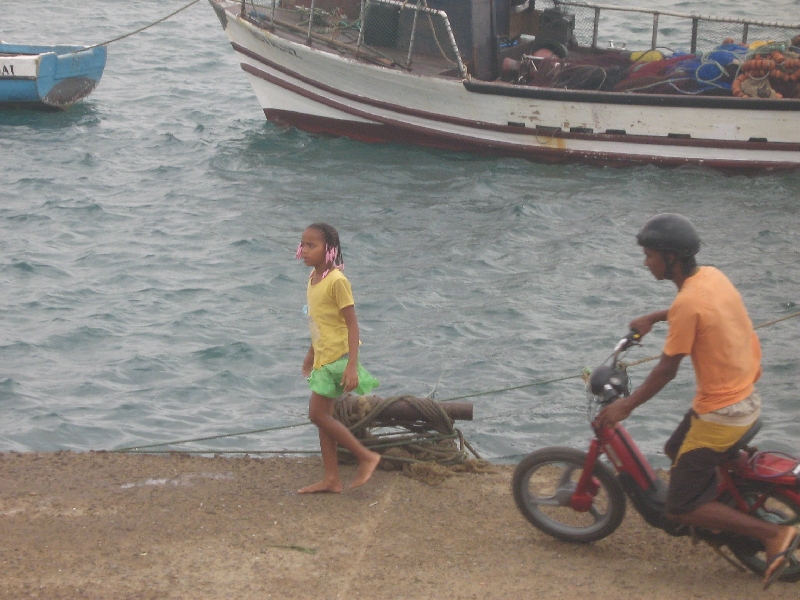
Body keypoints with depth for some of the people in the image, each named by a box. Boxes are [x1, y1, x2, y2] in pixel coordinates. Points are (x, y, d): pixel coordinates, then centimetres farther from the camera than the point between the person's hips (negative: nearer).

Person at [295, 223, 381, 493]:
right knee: (323, 416, 10)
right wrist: (311, 353, 26)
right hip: (323, 357, 9)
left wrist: (352, 366, -24)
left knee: (318, 414, -9)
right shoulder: (314, 277, 8)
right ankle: (331, 479, 15)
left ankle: (366, 456, 1)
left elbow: (352, 324, -20)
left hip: (337, 357, -9)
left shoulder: (337, 281, -19)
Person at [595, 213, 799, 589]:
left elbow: (667, 370, -18)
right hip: (747, 396, 9)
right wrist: (654, 318, 32)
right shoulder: (712, 276, 2)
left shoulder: (688, 302, -24)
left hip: (720, 413, -9)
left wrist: (626, 406, -8)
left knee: (681, 508, -4)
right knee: (676, 450, 29)